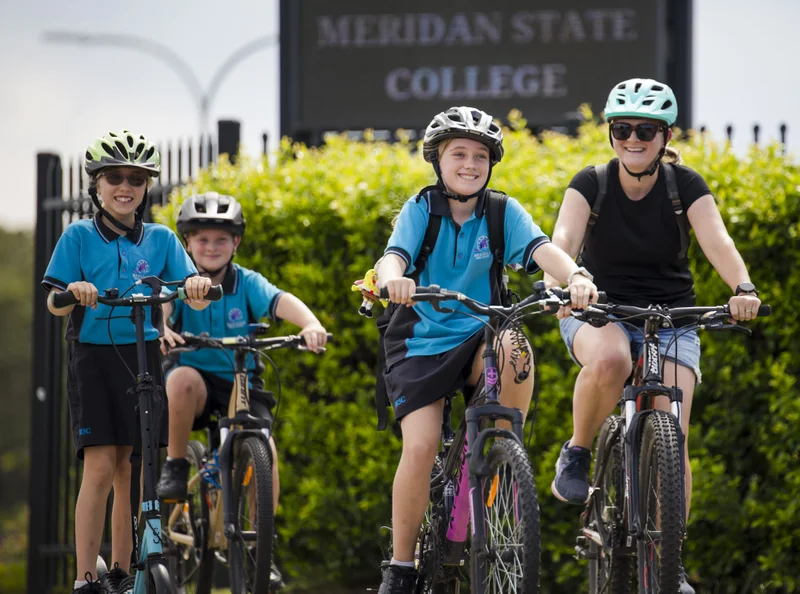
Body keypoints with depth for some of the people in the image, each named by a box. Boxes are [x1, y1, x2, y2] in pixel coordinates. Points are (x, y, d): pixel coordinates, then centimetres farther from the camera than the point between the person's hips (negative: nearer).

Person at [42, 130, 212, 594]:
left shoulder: (161, 239, 7)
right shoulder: (79, 237, 1)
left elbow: (194, 299, -2)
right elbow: (55, 304, -4)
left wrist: (199, 289, -25)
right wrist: (74, 291, -26)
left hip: (143, 359, 3)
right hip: (94, 359, -3)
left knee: (131, 471, 5)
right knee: (100, 467, -11)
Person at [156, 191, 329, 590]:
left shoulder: (247, 283, -2)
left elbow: (281, 302, -21)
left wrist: (310, 324, -43)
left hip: (241, 382, 1)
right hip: (197, 385, -1)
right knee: (183, 377, -37)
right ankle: (176, 466, -17)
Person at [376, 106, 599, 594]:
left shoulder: (503, 213, -2)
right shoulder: (421, 210, -5)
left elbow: (542, 249, -20)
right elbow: (393, 256, -22)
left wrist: (576, 275, -42)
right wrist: (394, 280, -47)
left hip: (478, 339, 1)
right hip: (421, 344, -1)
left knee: (511, 345, -35)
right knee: (420, 448, -19)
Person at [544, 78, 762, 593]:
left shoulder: (685, 185, -10)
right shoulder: (591, 184, -11)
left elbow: (716, 240, -26)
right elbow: (565, 236, -28)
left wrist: (742, 287, -46)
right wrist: (559, 281, -50)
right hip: (599, 312, -1)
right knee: (610, 359, -38)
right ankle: (577, 456, -14)